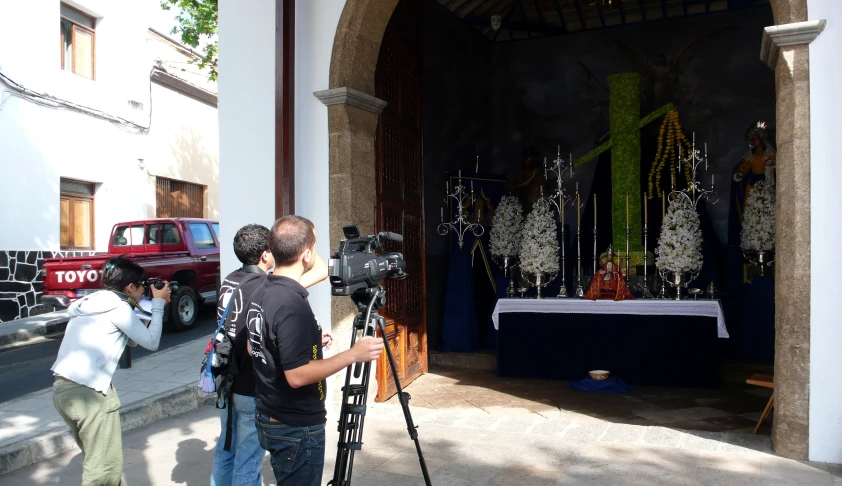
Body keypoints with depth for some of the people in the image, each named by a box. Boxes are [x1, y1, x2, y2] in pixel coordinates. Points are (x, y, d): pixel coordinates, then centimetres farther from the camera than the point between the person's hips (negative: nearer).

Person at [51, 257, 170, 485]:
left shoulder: (93, 302, 18)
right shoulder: (118, 307, -9)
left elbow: (131, 339, 24)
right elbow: (151, 342, -2)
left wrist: (156, 305, 20)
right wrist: (158, 304, 8)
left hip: (62, 388, 10)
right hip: (88, 392, -10)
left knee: (98, 457, 21)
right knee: (105, 466, -1)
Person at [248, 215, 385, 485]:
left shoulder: (261, 292, 3)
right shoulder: (292, 303, -26)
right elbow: (297, 375, -27)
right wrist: (352, 354, -23)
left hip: (269, 419, 9)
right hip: (296, 428, -9)